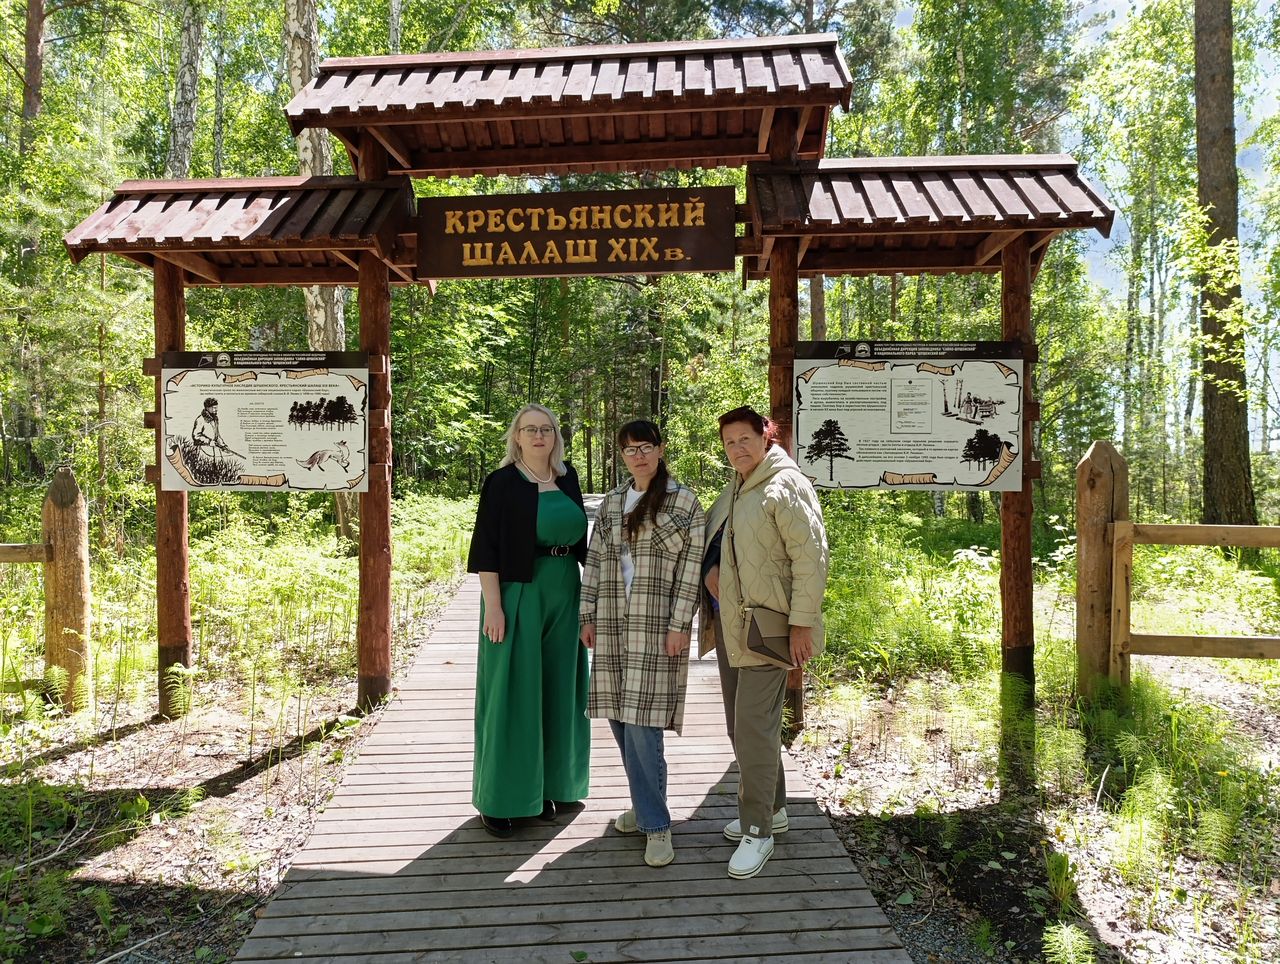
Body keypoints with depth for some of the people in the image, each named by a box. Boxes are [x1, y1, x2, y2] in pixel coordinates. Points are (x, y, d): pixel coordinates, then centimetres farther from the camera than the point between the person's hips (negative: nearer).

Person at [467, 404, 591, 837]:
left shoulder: (567, 479, 8)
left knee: (555, 691, 12)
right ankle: (497, 798, 14)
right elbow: (486, 548, -10)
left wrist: (586, 590, 13)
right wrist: (493, 605, -16)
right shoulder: (502, 483, -8)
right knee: (511, 692, 1)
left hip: (564, 597, 6)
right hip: (518, 595, -5)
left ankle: (545, 785, 27)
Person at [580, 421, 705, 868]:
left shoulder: (683, 501, 0)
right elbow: (594, 561, 14)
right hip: (613, 623, 5)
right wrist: (588, 615, 8)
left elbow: (690, 567, -5)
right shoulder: (611, 503, 13)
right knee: (620, 718, 8)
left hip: (656, 626, -5)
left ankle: (656, 825, 5)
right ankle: (645, 804, 26)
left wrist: (679, 625, -11)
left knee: (641, 722, -9)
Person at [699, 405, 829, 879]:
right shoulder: (733, 490, 15)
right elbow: (710, 542, 23)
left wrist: (803, 623, -20)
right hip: (729, 623, 9)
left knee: (754, 725, -7)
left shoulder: (786, 485, -12)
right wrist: (710, 572, 0)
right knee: (740, 724, 16)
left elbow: (810, 556, -18)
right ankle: (773, 808, 33)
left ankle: (758, 830, 8)